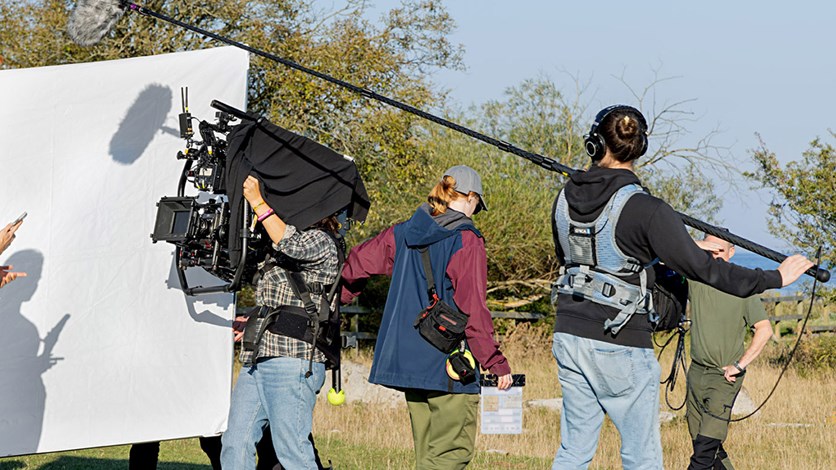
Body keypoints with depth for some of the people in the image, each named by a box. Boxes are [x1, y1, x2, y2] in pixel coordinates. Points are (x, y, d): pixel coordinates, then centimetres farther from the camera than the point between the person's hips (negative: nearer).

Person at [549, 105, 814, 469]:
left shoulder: (567, 198, 3)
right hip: (621, 345, -6)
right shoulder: (645, 210, -16)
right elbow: (700, 267, -15)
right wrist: (774, 279, -9)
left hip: (569, 336, 6)